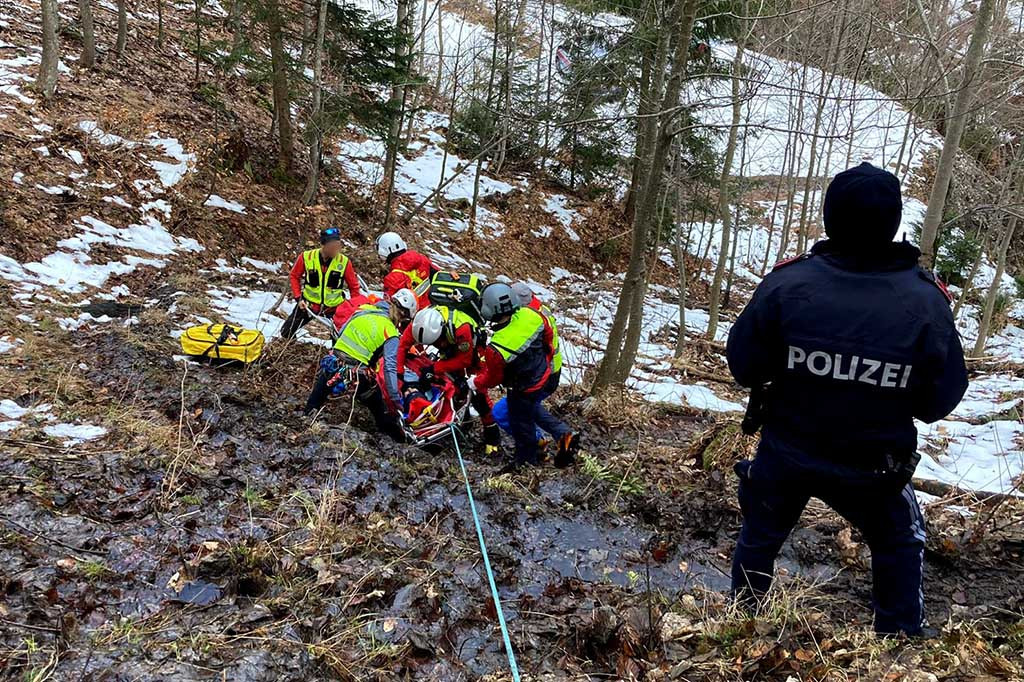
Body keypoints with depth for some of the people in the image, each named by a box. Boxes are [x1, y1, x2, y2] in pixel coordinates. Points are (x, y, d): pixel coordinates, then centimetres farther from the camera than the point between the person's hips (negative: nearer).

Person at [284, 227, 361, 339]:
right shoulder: (306, 257, -14)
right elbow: (295, 276, 3)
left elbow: (354, 286, -1)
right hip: (308, 304, 1)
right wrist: (298, 298, -5)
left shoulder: (344, 261, -14)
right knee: (286, 333, 11)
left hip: (334, 307, 0)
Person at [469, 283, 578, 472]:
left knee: (521, 423, 21)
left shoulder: (495, 350, -35)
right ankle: (564, 435, 28)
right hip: (545, 377, 6)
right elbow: (548, 334, -1)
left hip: (523, 391, -6)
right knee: (534, 409, 33)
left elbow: (492, 378, -16)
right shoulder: (530, 315, -22)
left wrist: (475, 383, 6)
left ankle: (526, 460, 43)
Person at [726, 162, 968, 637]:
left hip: (784, 454, 1)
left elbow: (742, 365, -12)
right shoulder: (927, 302, -20)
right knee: (900, 546, 28)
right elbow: (940, 401, -10)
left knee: (760, 537, 26)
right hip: (874, 469, 0)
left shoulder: (788, 282, -23)